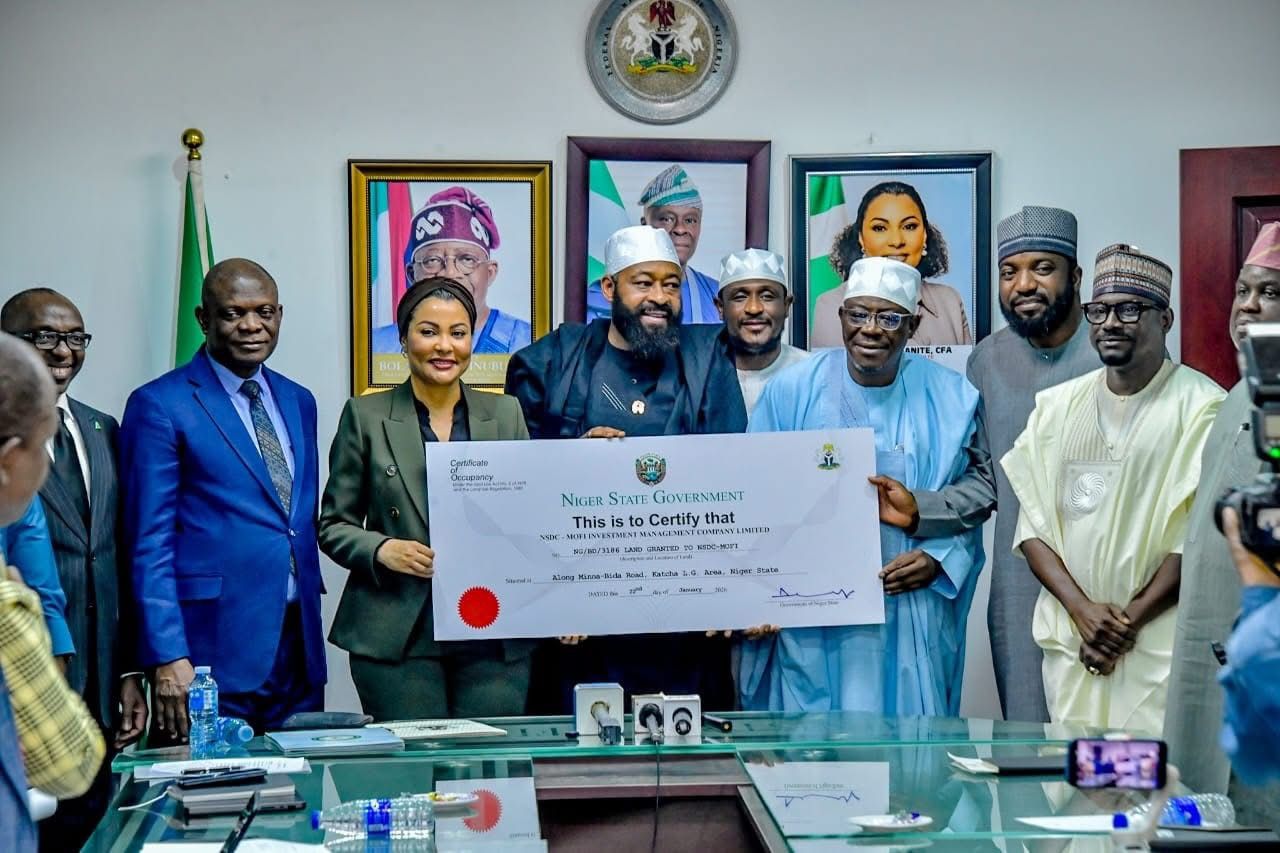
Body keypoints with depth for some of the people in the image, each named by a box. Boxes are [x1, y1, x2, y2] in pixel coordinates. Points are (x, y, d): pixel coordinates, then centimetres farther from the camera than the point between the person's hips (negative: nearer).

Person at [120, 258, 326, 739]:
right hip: (213, 656, -6)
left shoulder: (298, 403, 15)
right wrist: (168, 657, -15)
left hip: (299, 651, 6)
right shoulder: (159, 406, -5)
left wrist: (313, 628, 14)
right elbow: (150, 544, -8)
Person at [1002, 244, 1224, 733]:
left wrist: (1129, 619, -10)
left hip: (1161, 646, -4)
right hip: (1069, 642, 4)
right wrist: (1083, 610, -6)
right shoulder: (1057, 406, 12)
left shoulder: (1201, 408, -4)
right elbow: (1032, 526, 8)